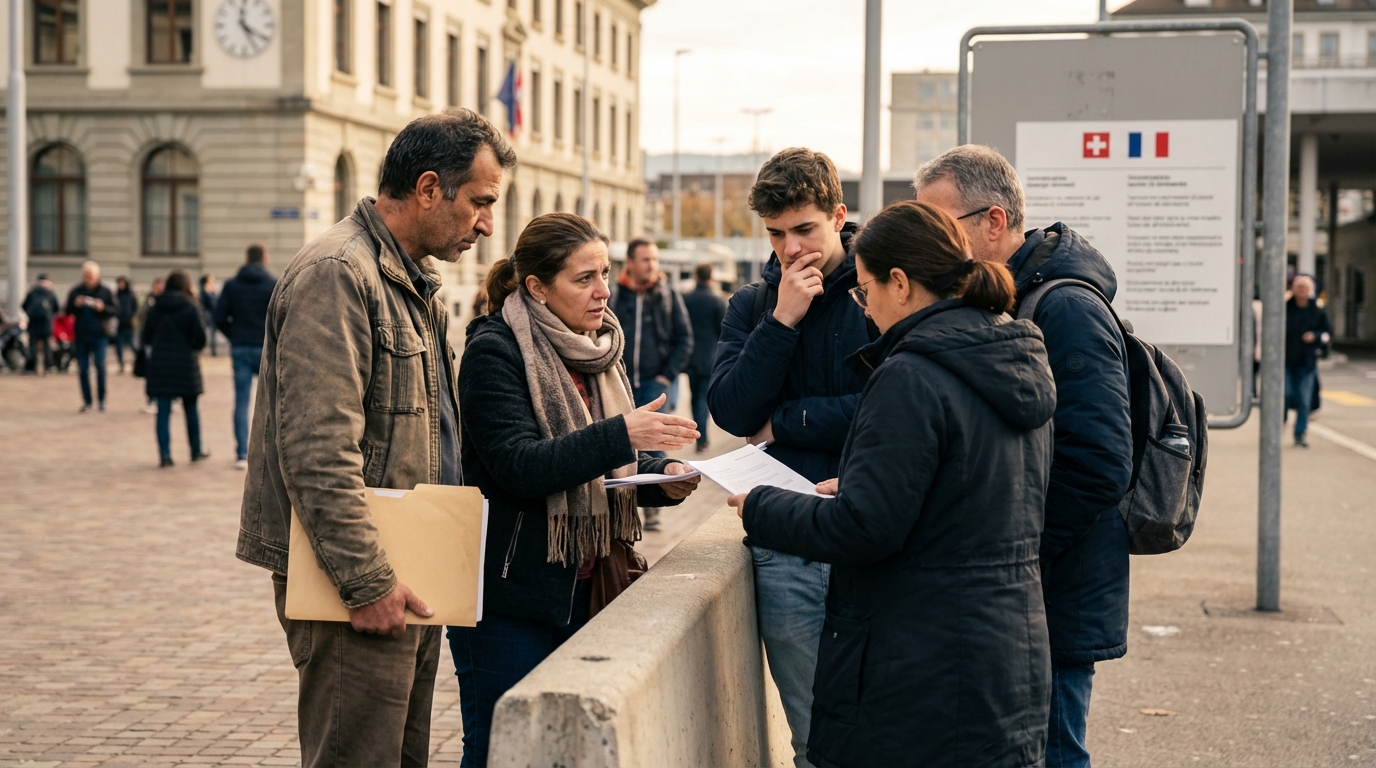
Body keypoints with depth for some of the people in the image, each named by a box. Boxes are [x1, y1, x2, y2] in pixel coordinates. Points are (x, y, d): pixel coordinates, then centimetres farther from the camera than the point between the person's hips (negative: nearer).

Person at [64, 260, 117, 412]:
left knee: (99, 365, -11)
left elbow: (114, 311, 3)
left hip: (99, 335, -2)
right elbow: (68, 311, 8)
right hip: (81, 335, 2)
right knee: (83, 369, 3)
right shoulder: (76, 291, 5)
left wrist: (103, 308, -16)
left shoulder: (105, 292, 2)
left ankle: (102, 398, 2)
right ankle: (86, 401, 10)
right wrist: (75, 305, -12)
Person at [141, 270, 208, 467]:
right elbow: (200, 338, -9)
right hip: (185, 364, -2)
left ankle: (165, 454, -4)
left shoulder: (155, 308, 3)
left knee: (163, 412, 2)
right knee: (191, 409, 13)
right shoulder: (191, 308, -7)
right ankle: (196, 451, 21)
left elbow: (145, 338, 4)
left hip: (159, 364, 2)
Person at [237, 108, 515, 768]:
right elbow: (317, 450, -23)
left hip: (405, 577, 10)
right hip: (361, 585, -10)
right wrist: (365, 580, -23)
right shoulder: (337, 273, -15)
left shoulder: (415, 286, 18)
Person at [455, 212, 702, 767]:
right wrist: (620, 435, -29)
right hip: (511, 600, -7)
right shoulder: (494, 352, -12)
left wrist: (664, 475, -3)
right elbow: (519, 466, -22)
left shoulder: (597, 349, 12)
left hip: (582, 591, 7)